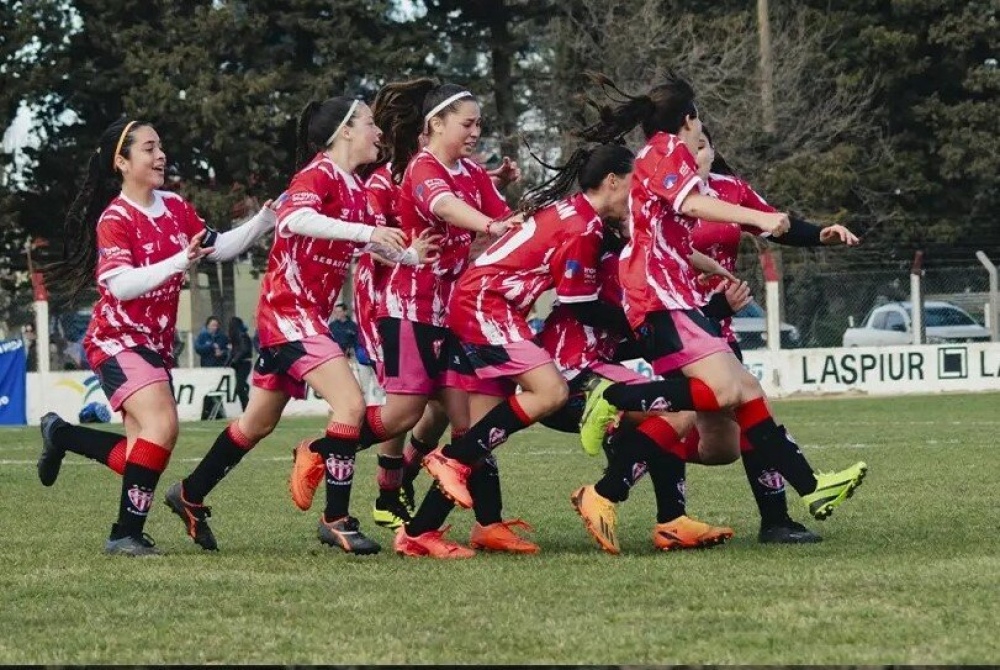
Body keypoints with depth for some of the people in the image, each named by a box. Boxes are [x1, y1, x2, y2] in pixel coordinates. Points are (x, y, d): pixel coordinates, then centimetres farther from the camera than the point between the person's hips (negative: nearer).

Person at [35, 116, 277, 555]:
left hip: (155, 344, 8)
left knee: (140, 454, 9)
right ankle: (127, 535, -18)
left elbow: (218, 247, 10)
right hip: (117, 341, -8)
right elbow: (121, 284, -24)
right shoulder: (114, 219, -14)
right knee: (161, 425, -25)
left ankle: (60, 435, 33)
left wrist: (264, 221, -2)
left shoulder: (175, 208, 6)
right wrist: (180, 261, -32)